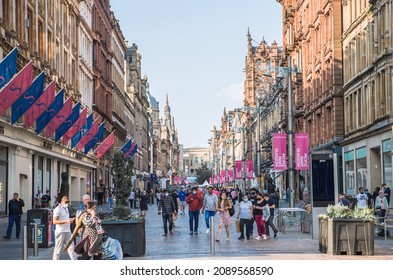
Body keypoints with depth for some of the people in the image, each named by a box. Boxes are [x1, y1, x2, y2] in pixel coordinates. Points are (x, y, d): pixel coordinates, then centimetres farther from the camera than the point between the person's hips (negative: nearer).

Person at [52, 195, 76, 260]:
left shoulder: (66, 208, 17)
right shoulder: (58, 209, -10)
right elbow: (54, 221, -18)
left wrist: (70, 219, 8)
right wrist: (66, 221, -25)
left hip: (68, 231, 8)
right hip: (60, 232, -8)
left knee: (71, 247, 3)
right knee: (58, 249, 0)